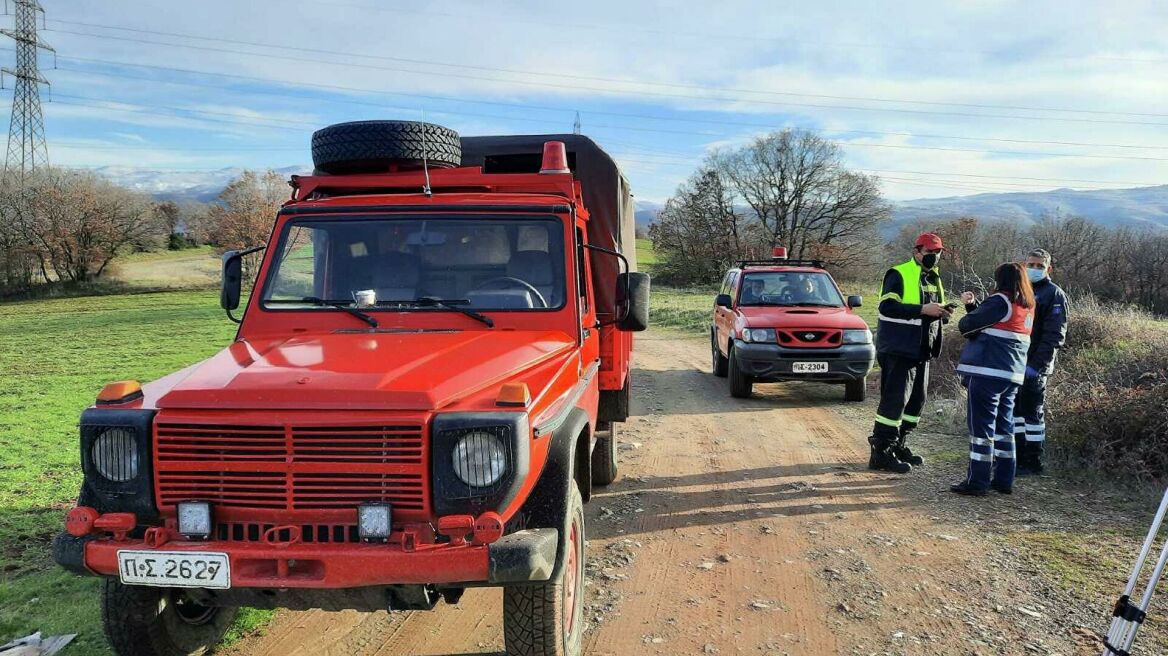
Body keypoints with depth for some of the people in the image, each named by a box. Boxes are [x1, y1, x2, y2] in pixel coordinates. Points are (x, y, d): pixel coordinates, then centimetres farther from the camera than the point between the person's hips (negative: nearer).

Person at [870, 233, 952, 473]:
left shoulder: (934, 279, 18)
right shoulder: (899, 274, -8)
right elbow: (887, 306, -20)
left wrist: (943, 313, 2)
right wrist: (923, 310, -25)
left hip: (922, 350, 9)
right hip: (899, 348, -9)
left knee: (917, 399, 12)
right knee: (895, 398, -11)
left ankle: (898, 445, 24)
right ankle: (880, 452, -6)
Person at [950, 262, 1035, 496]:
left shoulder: (1001, 301, -11)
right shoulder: (1028, 307, 15)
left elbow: (967, 325, -10)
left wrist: (969, 311, 11)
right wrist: (972, 304, 16)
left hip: (987, 372, -8)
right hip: (1013, 374, 9)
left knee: (981, 426, -5)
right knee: (1004, 426, 14)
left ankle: (977, 482, -2)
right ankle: (1003, 479, 19)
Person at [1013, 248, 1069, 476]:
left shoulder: (1054, 295, -5)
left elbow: (1054, 336, -14)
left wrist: (1037, 364, -22)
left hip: (1035, 365, -7)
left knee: (1032, 412, -2)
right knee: (1014, 409, 11)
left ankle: (1033, 461, 6)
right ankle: (1018, 456, 20)